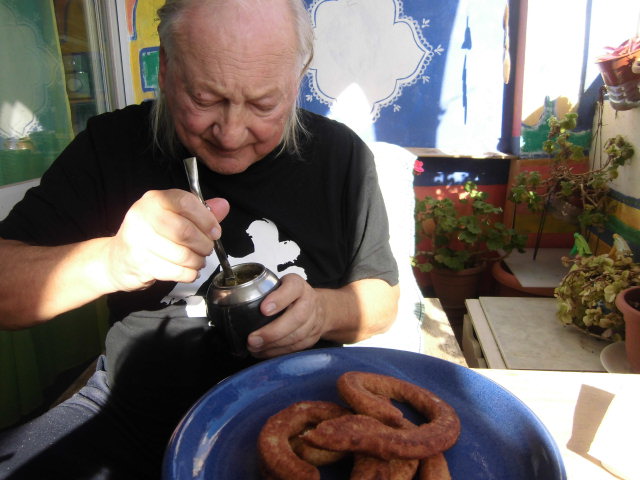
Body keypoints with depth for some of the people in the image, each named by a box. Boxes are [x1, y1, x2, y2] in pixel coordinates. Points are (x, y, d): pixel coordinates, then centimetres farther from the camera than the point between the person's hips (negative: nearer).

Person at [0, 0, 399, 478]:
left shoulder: (340, 155, -6)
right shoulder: (111, 145, -7)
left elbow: (383, 299, 1)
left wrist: (325, 310, -21)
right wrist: (109, 262, -31)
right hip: (128, 417, 1)